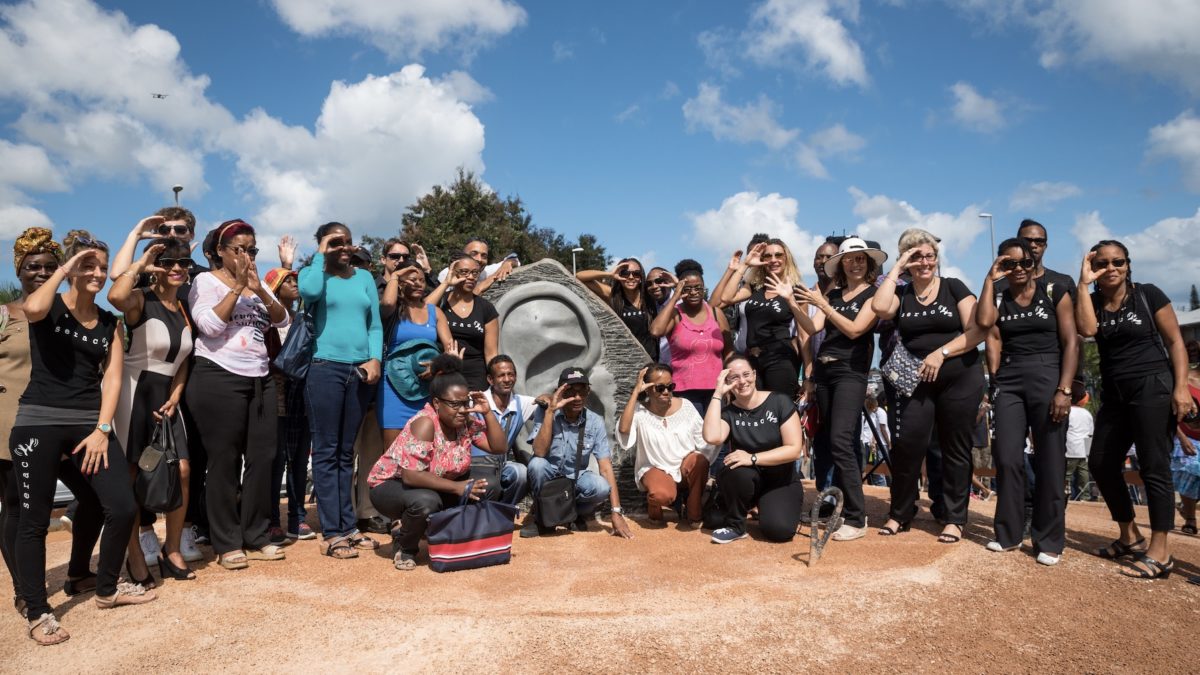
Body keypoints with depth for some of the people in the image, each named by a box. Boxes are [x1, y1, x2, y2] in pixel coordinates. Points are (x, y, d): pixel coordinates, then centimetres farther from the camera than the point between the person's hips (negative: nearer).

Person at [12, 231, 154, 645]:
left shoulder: (109, 322, 12)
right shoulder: (50, 308, 0)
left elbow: (112, 378, 5)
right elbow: (32, 308, -27)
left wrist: (102, 430, -5)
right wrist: (65, 268, -14)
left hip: (90, 424, 4)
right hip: (38, 423, -3)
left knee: (123, 508, -2)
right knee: (34, 519, 4)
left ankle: (107, 590, 21)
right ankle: (37, 613, 18)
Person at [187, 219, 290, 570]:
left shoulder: (258, 284, 16)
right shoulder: (206, 280, 1)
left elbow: (283, 320, 5)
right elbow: (209, 324, -13)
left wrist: (259, 289, -9)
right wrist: (237, 285, -12)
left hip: (260, 380, 6)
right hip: (218, 380, -5)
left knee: (262, 458, 5)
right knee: (225, 461, -1)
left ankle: (255, 538, 15)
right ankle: (227, 544, 8)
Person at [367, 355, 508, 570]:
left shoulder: (467, 421, -8)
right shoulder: (425, 423, -29)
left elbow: (498, 447, -8)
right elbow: (411, 476, -35)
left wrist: (487, 412, -19)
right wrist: (457, 487, -35)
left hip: (435, 489, 7)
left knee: (489, 489, -9)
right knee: (426, 502, -39)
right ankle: (404, 546, -7)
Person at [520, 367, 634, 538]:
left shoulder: (595, 422, -11)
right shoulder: (546, 414, -14)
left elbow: (606, 468, -15)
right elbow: (539, 453, -29)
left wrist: (616, 512, -22)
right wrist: (550, 411, -34)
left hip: (576, 480, 1)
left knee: (601, 486, -31)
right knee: (537, 464, -34)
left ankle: (574, 514, 2)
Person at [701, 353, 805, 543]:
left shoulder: (780, 402, -10)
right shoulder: (728, 411, -5)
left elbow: (794, 449, -16)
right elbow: (712, 437, -27)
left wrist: (752, 458, -26)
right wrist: (718, 393, -21)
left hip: (782, 481, -1)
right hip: (746, 481, 2)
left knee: (779, 529, -28)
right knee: (739, 470, -34)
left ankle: (764, 507, 8)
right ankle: (735, 525, -7)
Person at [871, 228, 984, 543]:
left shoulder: (954, 287, 3)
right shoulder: (901, 295, 8)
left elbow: (976, 331, -5)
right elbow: (880, 308, -15)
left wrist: (940, 353, -16)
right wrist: (896, 268, -5)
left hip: (959, 378, -1)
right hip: (917, 380, 1)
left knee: (955, 449, 5)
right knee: (907, 444, -6)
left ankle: (954, 519, 16)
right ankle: (900, 514, 10)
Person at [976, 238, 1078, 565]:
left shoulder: (1054, 292, 4)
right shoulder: (999, 298, 11)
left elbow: (1071, 342, -2)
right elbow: (983, 322, -12)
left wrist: (1064, 390, -12)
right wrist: (990, 279, -4)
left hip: (1047, 377, -2)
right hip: (1008, 382, 3)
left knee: (1049, 462, 1)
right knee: (1007, 458, 1)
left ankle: (1049, 540, 11)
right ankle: (1008, 533, 15)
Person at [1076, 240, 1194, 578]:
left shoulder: (1148, 294, -1)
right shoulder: (1092, 301, 8)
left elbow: (1175, 341, -4)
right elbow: (1086, 329, -15)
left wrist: (1181, 387, -15)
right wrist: (1084, 282, -12)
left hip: (1153, 387, -5)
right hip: (1114, 392, 5)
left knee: (1153, 467, -8)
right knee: (1101, 464, 5)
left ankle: (1160, 552, -5)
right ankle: (1130, 537, 20)